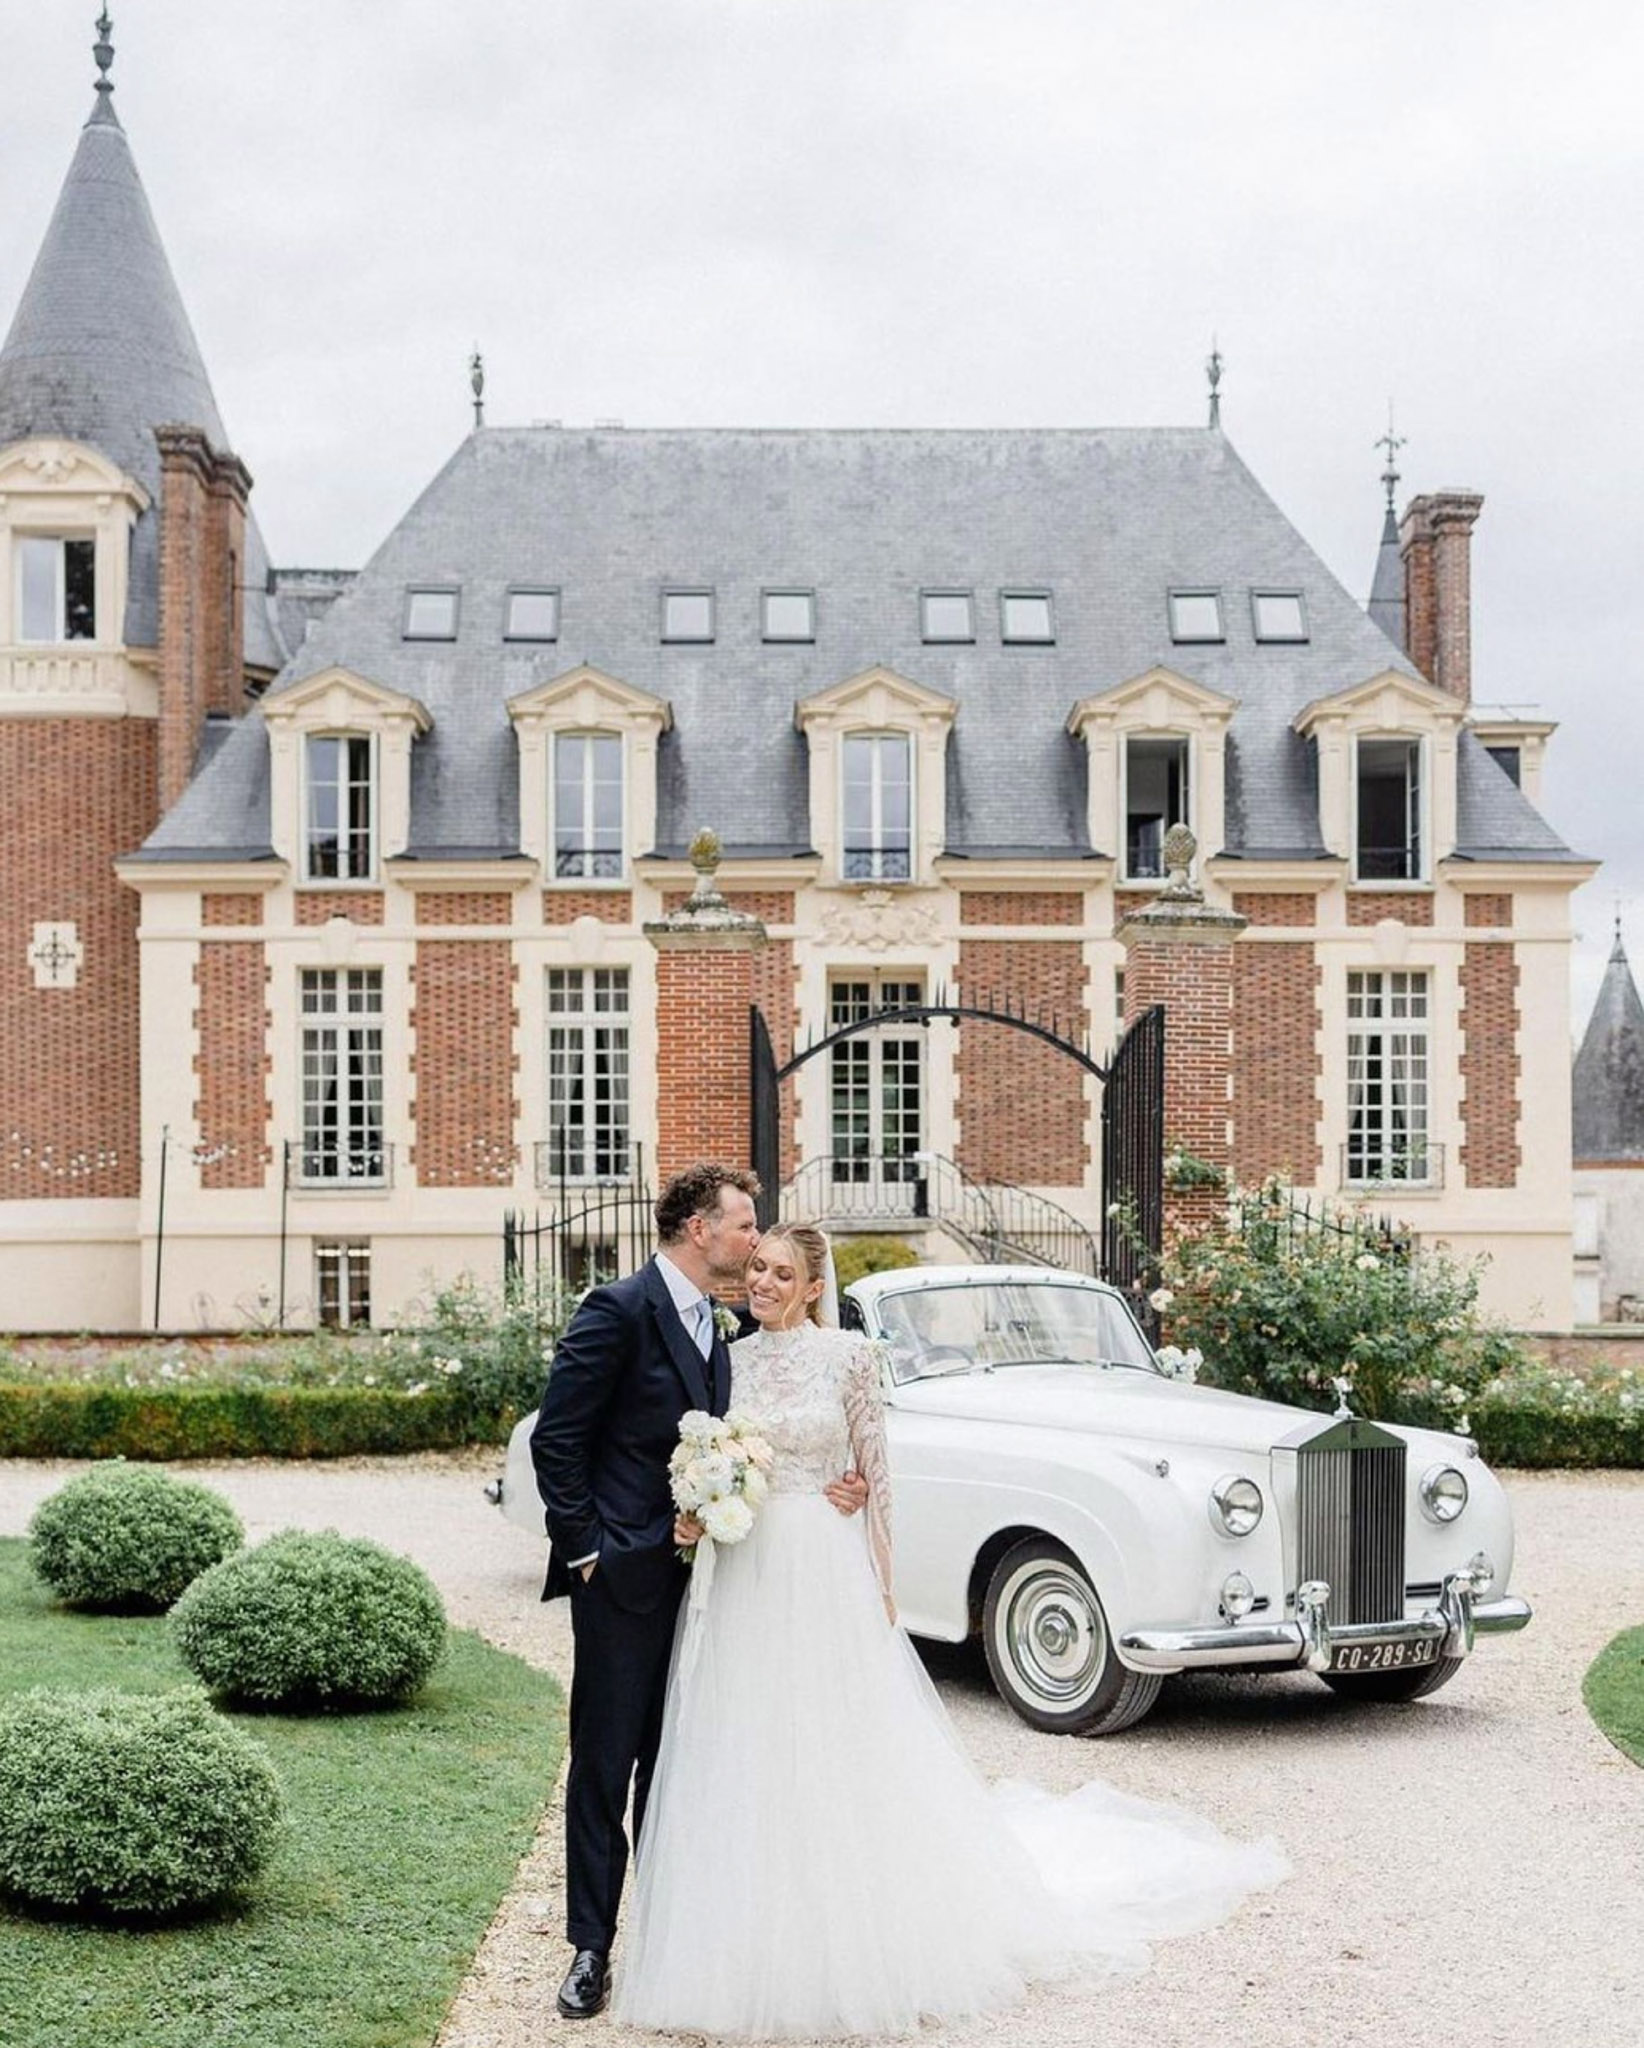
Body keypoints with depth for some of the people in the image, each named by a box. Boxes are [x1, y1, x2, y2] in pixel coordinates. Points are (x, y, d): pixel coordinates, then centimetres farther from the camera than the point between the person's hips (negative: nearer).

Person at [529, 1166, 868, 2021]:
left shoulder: (714, 1329, 13)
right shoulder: (619, 1311, -12)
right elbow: (556, 1439, -14)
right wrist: (585, 1549, -14)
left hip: (690, 1574, 7)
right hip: (623, 1573, -7)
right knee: (605, 1763, 1)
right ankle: (591, 1949, 10)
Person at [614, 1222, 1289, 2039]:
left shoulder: (847, 1355, -4)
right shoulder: (728, 1360, 6)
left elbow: (874, 1472, -2)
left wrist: (882, 1579, -4)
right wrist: (695, 1515, -9)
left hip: (826, 1572, -3)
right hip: (743, 1579, 3)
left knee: (843, 1752, 4)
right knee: (747, 1758, 7)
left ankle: (857, 1942, 20)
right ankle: (755, 1953, 19)